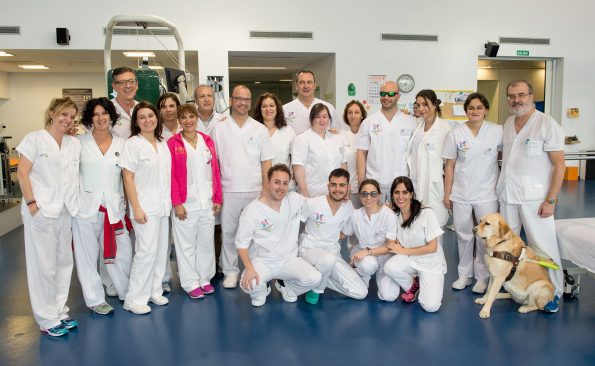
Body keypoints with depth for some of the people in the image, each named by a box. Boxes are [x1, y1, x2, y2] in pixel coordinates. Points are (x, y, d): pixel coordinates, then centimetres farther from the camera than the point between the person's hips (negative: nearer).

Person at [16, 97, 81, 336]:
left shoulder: (74, 144, 11)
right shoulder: (34, 139, -2)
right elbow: (22, 174, -5)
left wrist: (75, 205, 7)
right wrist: (32, 204, -11)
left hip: (66, 211, 5)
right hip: (41, 211, -5)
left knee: (64, 262, 11)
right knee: (44, 265, 1)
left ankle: (60, 311, 24)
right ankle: (47, 319, 12)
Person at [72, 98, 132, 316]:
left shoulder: (121, 144, 8)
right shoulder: (80, 143, 1)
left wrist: (128, 204, 7)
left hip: (114, 206, 2)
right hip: (86, 206, -2)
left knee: (122, 252, 6)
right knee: (88, 255, 5)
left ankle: (128, 293, 26)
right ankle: (95, 299, 20)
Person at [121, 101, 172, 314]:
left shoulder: (163, 144, 10)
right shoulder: (132, 144, -7)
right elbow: (128, 178, -10)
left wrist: (170, 202, 10)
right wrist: (136, 208, -14)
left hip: (163, 205, 6)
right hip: (145, 206, -6)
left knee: (161, 250, 10)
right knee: (147, 251, -8)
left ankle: (154, 291, 24)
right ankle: (135, 299, 5)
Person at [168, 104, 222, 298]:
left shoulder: (208, 141, 9)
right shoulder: (173, 143, -2)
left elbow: (215, 171, 9)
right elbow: (171, 176, -6)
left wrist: (218, 198, 5)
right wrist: (176, 203, -11)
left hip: (207, 202, 4)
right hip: (185, 204, -3)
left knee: (207, 241, 11)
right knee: (187, 243, 5)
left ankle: (205, 278, 25)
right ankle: (191, 283, 16)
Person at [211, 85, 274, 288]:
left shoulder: (260, 130, 6)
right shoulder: (219, 129, 5)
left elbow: (266, 162, 5)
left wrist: (266, 190, -2)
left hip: (255, 191, 0)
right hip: (228, 191, 0)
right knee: (228, 233, 6)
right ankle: (230, 272, 19)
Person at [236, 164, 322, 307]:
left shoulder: (295, 200, -3)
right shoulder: (251, 211, -12)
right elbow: (242, 245, -9)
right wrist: (249, 269, -25)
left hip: (289, 259, 3)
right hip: (261, 261, -2)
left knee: (314, 278, -23)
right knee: (249, 284, -32)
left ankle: (285, 286, 11)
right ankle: (261, 291, 8)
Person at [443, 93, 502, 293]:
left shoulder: (497, 131, -3)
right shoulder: (456, 133, 0)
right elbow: (450, 166, 3)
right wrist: (447, 194, 2)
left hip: (487, 194, -1)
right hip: (461, 194, 1)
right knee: (464, 235, 11)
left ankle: (482, 276, 20)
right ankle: (464, 274, 25)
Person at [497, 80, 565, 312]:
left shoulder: (547, 124, -8)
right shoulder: (507, 124, 9)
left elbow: (559, 164, -9)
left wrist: (550, 200, -14)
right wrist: (501, 187, 9)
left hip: (534, 197, -5)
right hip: (507, 195, 6)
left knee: (543, 245, -1)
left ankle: (553, 291, 15)